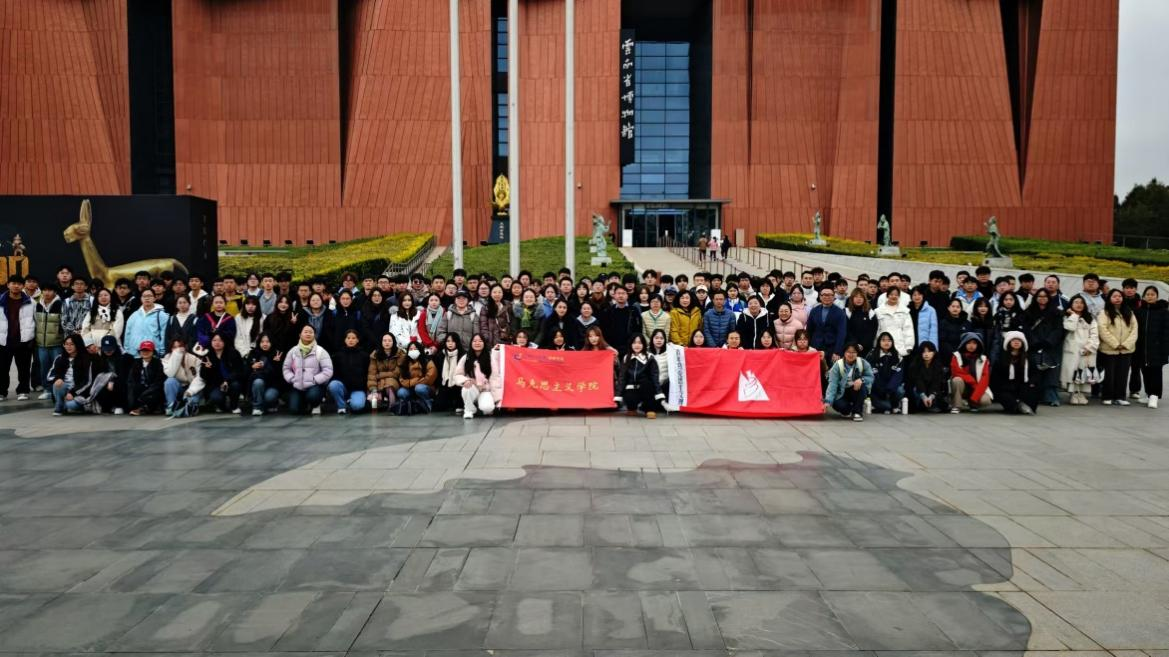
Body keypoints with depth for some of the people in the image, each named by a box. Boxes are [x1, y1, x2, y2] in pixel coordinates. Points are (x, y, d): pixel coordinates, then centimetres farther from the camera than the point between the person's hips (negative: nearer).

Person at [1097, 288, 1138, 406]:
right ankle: (1107, 397, 9)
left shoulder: (1130, 313, 11)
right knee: (1109, 374, 1)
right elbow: (1103, 330, -12)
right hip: (1109, 349, -4)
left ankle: (1120, 397, 14)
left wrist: (1126, 344, -10)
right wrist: (1116, 344, -14)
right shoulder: (1104, 313, -2)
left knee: (1123, 374, 6)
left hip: (1126, 350, 4)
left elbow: (1134, 330, 4)